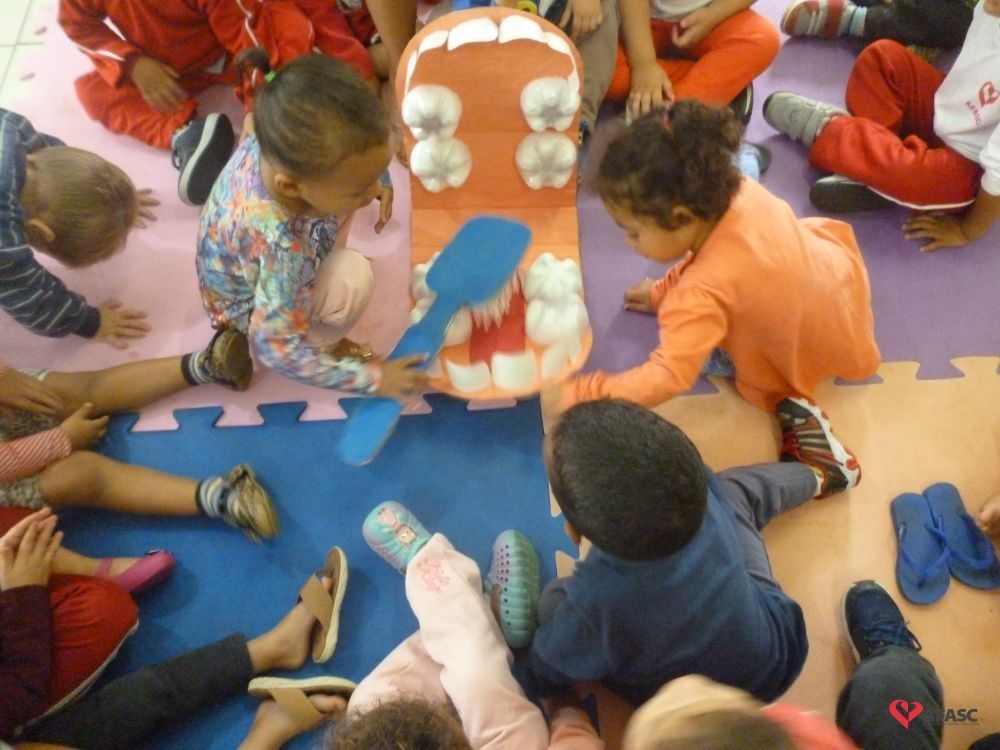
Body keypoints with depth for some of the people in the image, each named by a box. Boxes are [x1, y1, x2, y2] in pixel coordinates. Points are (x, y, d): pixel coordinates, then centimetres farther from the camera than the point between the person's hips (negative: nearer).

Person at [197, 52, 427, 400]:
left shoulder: (280, 142, -29)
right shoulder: (281, 249, -46)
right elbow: (278, 351, -34)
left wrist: (375, 183, -21)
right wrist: (373, 377, -29)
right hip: (248, 306, -6)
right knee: (353, 277, -31)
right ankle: (323, 342, 1)